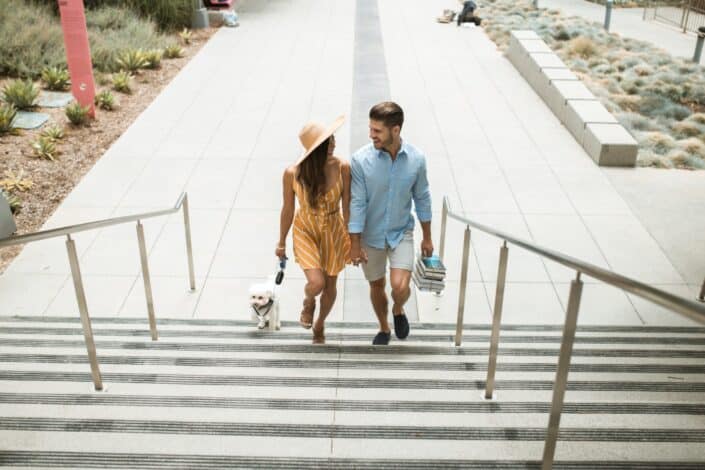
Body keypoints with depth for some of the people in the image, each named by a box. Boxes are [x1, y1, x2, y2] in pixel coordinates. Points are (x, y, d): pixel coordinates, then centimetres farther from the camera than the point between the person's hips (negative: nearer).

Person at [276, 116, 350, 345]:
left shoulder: (342, 167, -19)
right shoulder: (293, 173, -21)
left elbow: (347, 205, -8)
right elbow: (287, 209, -6)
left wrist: (351, 238, -2)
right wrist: (281, 242, 5)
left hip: (334, 232, 2)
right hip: (305, 231, -2)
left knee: (330, 286, 16)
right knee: (316, 283, -19)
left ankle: (320, 324, 48)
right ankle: (308, 302, 21)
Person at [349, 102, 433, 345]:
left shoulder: (416, 159, -13)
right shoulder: (361, 159, -19)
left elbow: (422, 198, -1)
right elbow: (357, 203, -14)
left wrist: (427, 238, 6)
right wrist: (355, 244, -12)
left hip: (402, 232, 0)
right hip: (371, 235, 0)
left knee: (400, 286, -14)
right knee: (377, 285, 15)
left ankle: (398, 310, 23)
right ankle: (384, 328, 42)